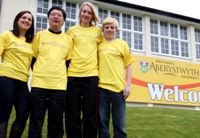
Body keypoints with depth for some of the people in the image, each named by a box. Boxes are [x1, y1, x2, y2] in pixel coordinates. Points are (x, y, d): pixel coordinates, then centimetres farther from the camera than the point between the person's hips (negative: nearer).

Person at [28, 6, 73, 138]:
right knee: (36, 122, 3)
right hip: (39, 83, 0)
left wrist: (64, 75, 2)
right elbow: (32, 58, 12)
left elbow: (69, 61, 14)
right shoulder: (39, 35, 11)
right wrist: (38, 73, 3)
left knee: (56, 123, 5)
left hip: (59, 85, 1)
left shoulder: (68, 39, 12)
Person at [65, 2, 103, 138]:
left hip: (91, 75, 0)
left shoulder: (97, 31, 15)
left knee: (90, 114, 2)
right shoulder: (71, 30, 14)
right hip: (73, 74, 0)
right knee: (73, 114, 3)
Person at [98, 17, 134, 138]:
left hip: (118, 87, -1)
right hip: (102, 87, 2)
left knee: (119, 124, 3)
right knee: (102, 122, 6)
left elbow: (128, 65, 7)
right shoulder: (99, 45, 11)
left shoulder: (122, 44, 8)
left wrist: (128, 84, -2)